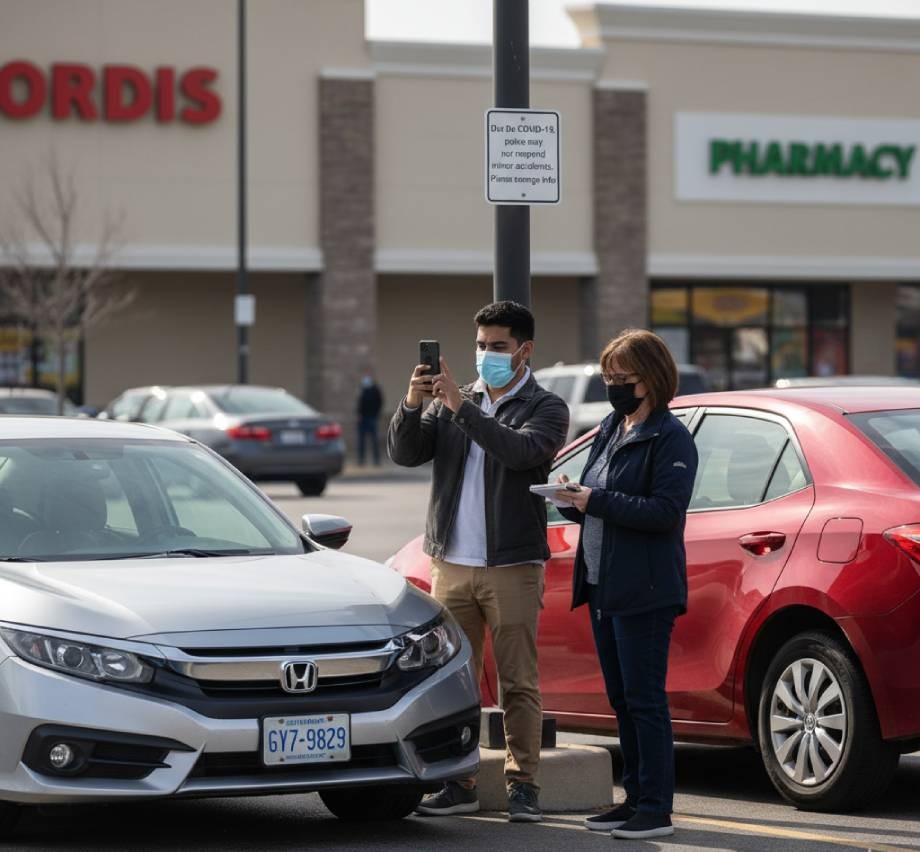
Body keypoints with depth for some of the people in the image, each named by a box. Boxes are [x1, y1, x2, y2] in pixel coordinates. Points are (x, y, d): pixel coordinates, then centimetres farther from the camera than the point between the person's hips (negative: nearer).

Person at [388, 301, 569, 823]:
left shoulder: (545, 408, 0)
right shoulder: (453, 403, 14)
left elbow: (521, 451, -20)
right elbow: (406, 454, 3)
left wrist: (460, 407, -25)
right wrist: (413, 405, -15)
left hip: (512, 568, -4)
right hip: (452, 565, 4)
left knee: (519, 684, -3)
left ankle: (523, 785, 1)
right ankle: (460, 785, 10)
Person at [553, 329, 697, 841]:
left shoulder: (670, 438, -10)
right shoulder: (611, 431, 16)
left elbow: (665, 510, -20)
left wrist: (596, 501, -21)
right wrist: (574, 500, 0)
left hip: (644, 591, -9)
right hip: (603, 587, 9)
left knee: (645, 700, -7)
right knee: (623, 701, 13)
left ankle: (657, 809, -3)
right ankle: (636, 800, 20)